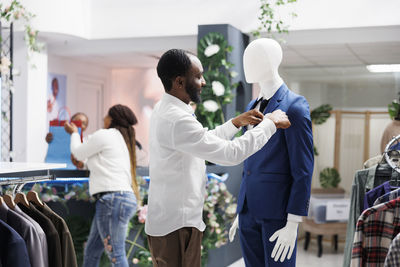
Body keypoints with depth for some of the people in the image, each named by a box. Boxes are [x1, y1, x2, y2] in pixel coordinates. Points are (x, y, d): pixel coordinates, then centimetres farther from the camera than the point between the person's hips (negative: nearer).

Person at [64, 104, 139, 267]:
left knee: (115, 254, -12)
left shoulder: (104, 135, -5)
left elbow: (78, 153, 7)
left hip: (113, 198, -10)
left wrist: (74, 133, 25)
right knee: (91, 251, 17)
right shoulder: (122, 139, 22)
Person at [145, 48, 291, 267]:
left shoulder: (164, 110, 9)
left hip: (166, 220, 10)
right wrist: (270, 123, -14)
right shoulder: (177, 121, -25)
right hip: (176, 226, -10)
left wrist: (237, 122, 17)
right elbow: (231, 154, -25)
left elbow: (206, 141, 23)